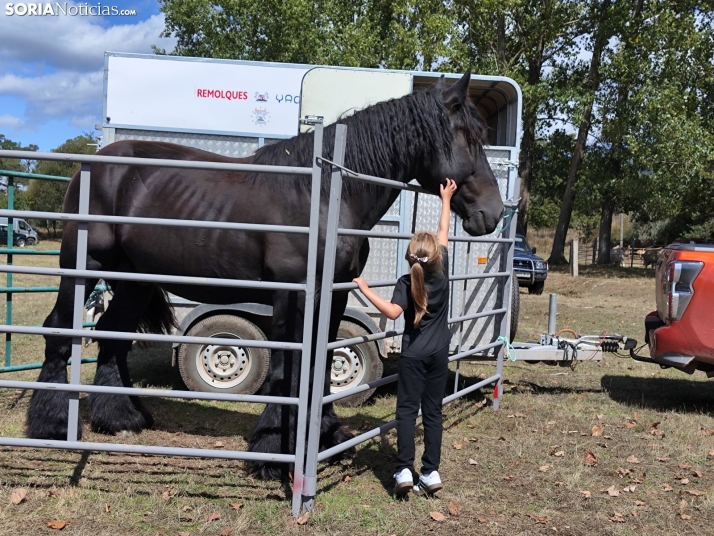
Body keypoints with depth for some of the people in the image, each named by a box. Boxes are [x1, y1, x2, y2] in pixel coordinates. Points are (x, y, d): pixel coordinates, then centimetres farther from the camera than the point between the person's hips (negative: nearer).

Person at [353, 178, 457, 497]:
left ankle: (404, 470, -6)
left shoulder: (406, 283, -12)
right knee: (433, 411, 6)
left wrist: (366, 290, -21)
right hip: (439, 353, 3)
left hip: (413, 355, -3)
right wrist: (446, 199, 16)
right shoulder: (442, 271, -4)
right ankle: (431, 472, 7)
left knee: (407, 410, 1)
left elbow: (393, 312, -28)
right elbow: (443, 234, 7)